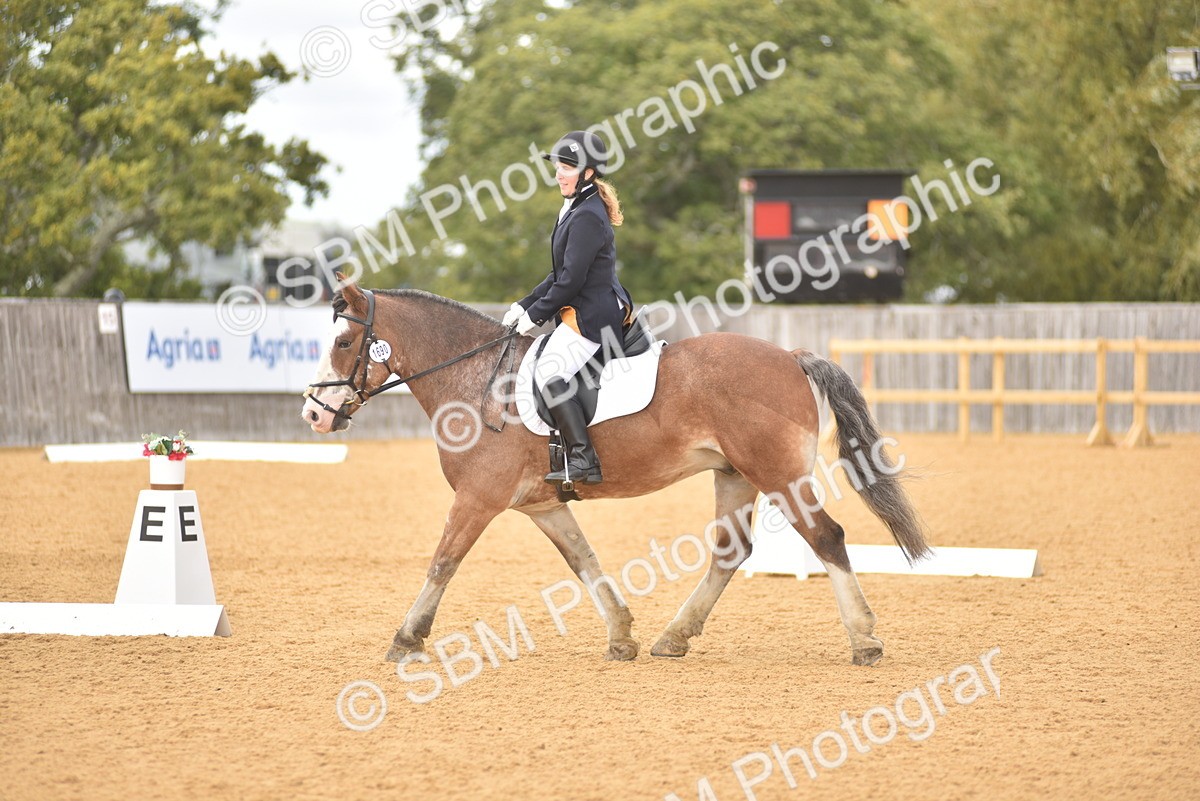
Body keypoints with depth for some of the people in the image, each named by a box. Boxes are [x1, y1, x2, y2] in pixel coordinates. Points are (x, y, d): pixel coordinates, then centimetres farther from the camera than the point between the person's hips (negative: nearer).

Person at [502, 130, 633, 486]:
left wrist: (536, 314, -12)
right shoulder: (576, 210, 16)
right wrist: (524, 305, 13)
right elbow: (559, 274, 20)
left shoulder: (587, 217, -17)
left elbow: (572, 279, -20)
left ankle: (584, 459, -25)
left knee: (548, 373, -22)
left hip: (593, 315, -12)